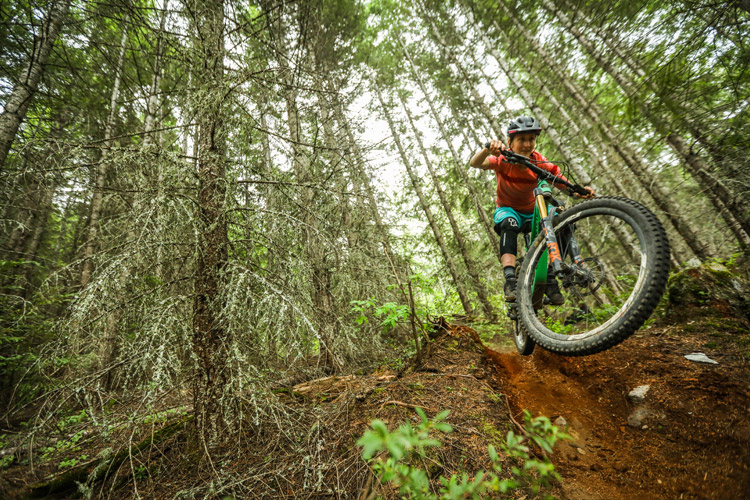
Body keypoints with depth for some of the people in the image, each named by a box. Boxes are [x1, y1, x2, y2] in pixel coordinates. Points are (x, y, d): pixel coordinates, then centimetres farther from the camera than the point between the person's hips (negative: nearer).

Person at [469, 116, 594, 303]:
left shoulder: (541, 163, -15)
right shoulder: (503, 160, -21)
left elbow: (565, 186, -18)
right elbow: (475, 163, -39)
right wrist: (488, 149, -60)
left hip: (532, 211, 3)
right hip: (507, 209, -2)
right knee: (509, 224, -37)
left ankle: (550, 281, -15)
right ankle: (510, 280, -41)